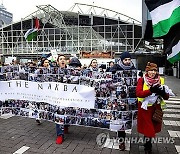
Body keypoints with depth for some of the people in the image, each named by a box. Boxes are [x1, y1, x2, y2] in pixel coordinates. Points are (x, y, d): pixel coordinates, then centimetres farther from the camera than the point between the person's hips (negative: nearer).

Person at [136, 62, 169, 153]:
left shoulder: (160, 80, 0)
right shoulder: (142, 80, -9)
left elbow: (166, 97, -2)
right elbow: (138, 93, -22)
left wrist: (163, 93, -24)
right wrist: (151, 91, -34)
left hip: (156, 109, 4)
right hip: (145, 108, -4)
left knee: (153, 128, 18)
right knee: (147, 128, 6)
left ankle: (147, 145, 42)